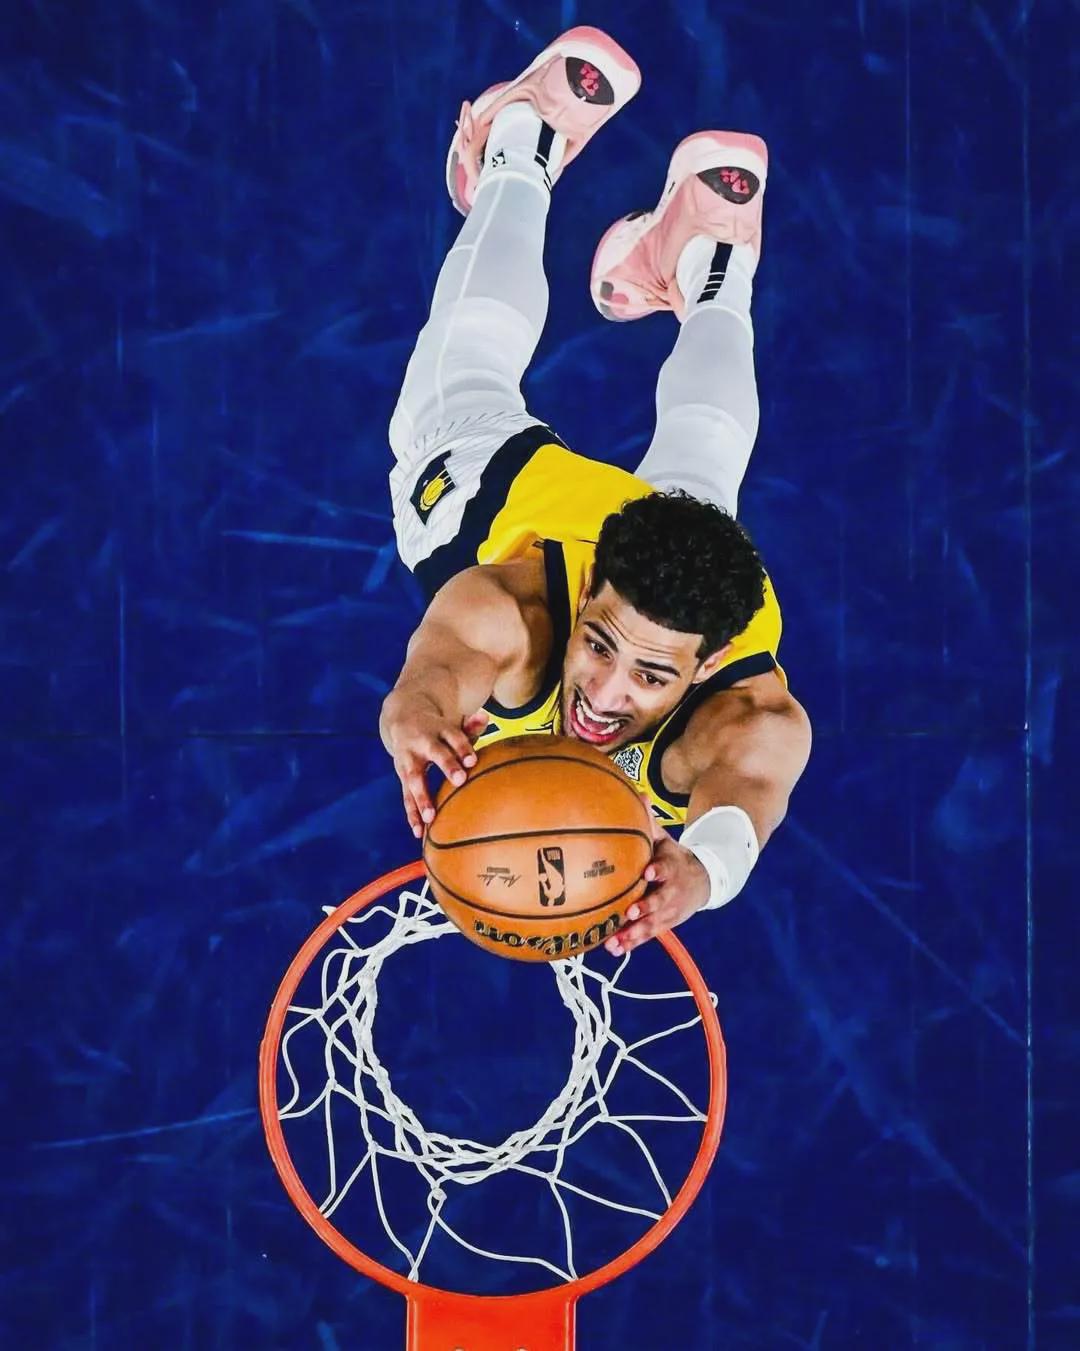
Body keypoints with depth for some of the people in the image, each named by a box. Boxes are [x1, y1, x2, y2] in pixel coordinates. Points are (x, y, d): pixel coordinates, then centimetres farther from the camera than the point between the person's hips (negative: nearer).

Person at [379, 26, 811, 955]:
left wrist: (707, 860, -92)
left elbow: (750, 795, -70)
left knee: (697, 455, 37)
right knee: (470, 370, 33)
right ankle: (523, 152, 54)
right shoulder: (502, 606, -49)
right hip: (497, 478, 0)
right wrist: (418, 711, -92)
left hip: (674, 526, 0)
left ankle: (714, 276, 60)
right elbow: (440, 665, -68)